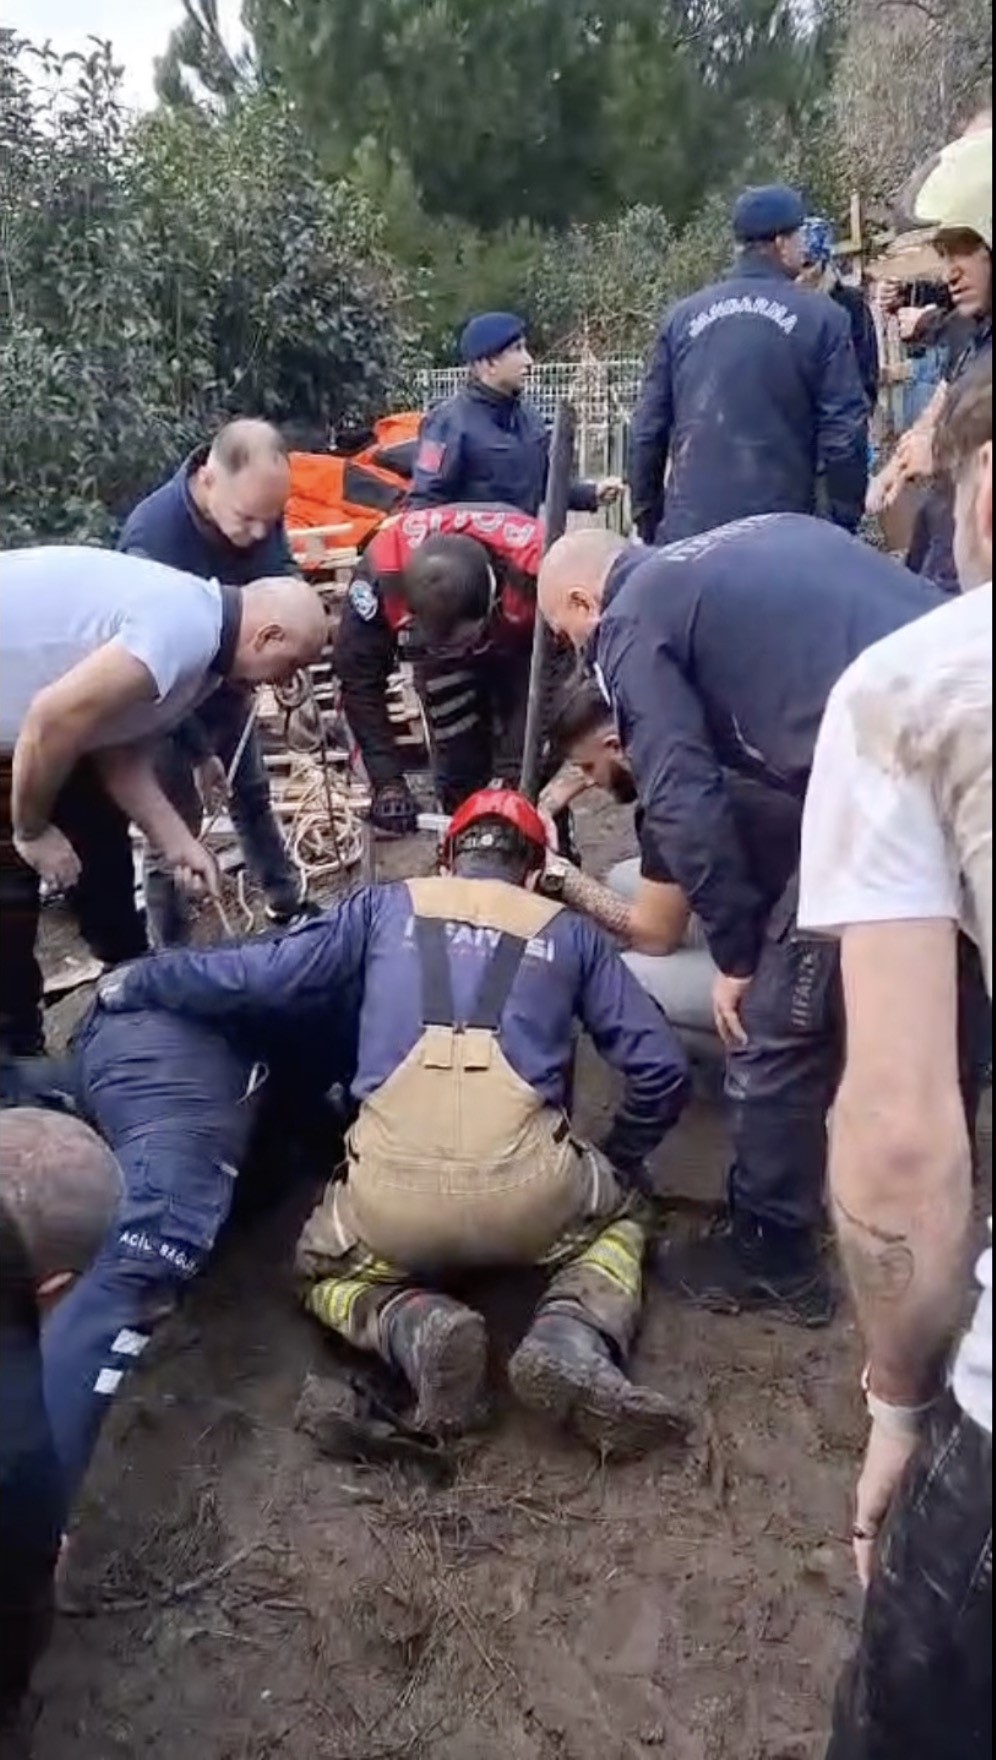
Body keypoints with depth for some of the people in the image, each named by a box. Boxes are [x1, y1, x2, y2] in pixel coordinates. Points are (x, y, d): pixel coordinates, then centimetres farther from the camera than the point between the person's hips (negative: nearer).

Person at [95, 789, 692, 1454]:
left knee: (326, 1271, 33)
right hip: (526, 1187, 0)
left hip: (392, 1192, 1)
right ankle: (576, 1339, 1)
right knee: (619, 1212, 33)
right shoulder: (569, 931, 18)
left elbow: (252, 978, 12)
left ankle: (416, 1328, 0)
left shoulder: (386, 906, 17)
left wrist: (131, 984, 29)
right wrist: (620, 1164, 31)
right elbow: (661, 1068, 13)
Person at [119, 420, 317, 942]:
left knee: (253, 797, 23)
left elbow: (280, 574, 1)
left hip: (227, 683, 6)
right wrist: (198, 752, -20)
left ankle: (288, 904, 44)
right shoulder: (153, 537, -38)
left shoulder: (258, 506, -21)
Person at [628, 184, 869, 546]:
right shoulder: (820, 318, -1)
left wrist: (648, 524, 16)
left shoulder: (682, 316, 9)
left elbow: (647, 431, 9)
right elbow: (844, 432, -5)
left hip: (686, 531, 3)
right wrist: (845, 522, 2)